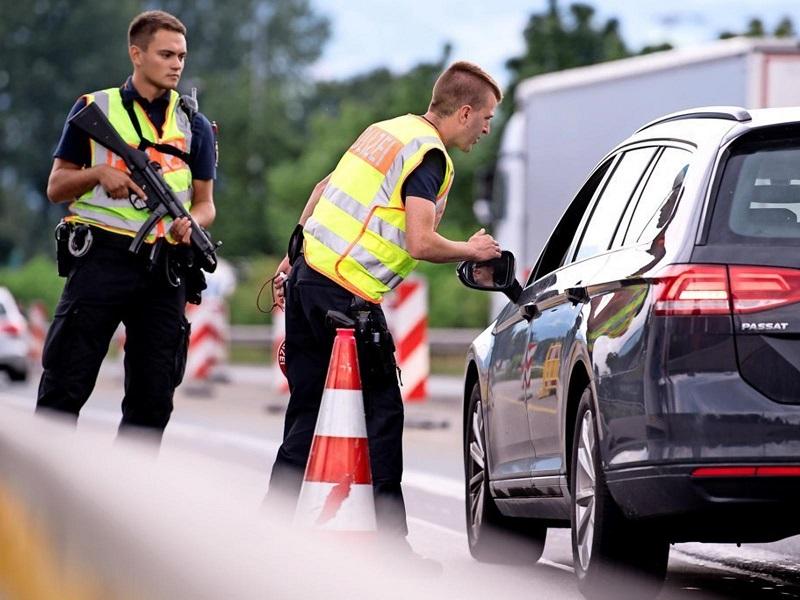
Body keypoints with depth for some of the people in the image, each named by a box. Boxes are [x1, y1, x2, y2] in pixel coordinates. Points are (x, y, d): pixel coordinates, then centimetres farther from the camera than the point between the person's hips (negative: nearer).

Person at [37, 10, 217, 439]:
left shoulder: (194, 126, 14)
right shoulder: (94, 109, 7)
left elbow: (205, 202, 15)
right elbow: (56, 187, 8)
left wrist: (191, 224, -8)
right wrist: (100, 173, -11)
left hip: (163, 268, 3)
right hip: (101, 257, -3)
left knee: (153, 398, 4)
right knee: (65, 387, -6)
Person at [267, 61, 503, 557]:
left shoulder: (389, 130, 18)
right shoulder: (429, 154, -11)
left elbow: (325, 189, 24)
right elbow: (420, 243, -19)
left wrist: (293, 257, 26)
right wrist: (471, 251, -2)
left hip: (308, 272, 9)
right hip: (347, 294, -9)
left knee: (307, 410, 13)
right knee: (383, 410, 0)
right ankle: (388, 539, 0)